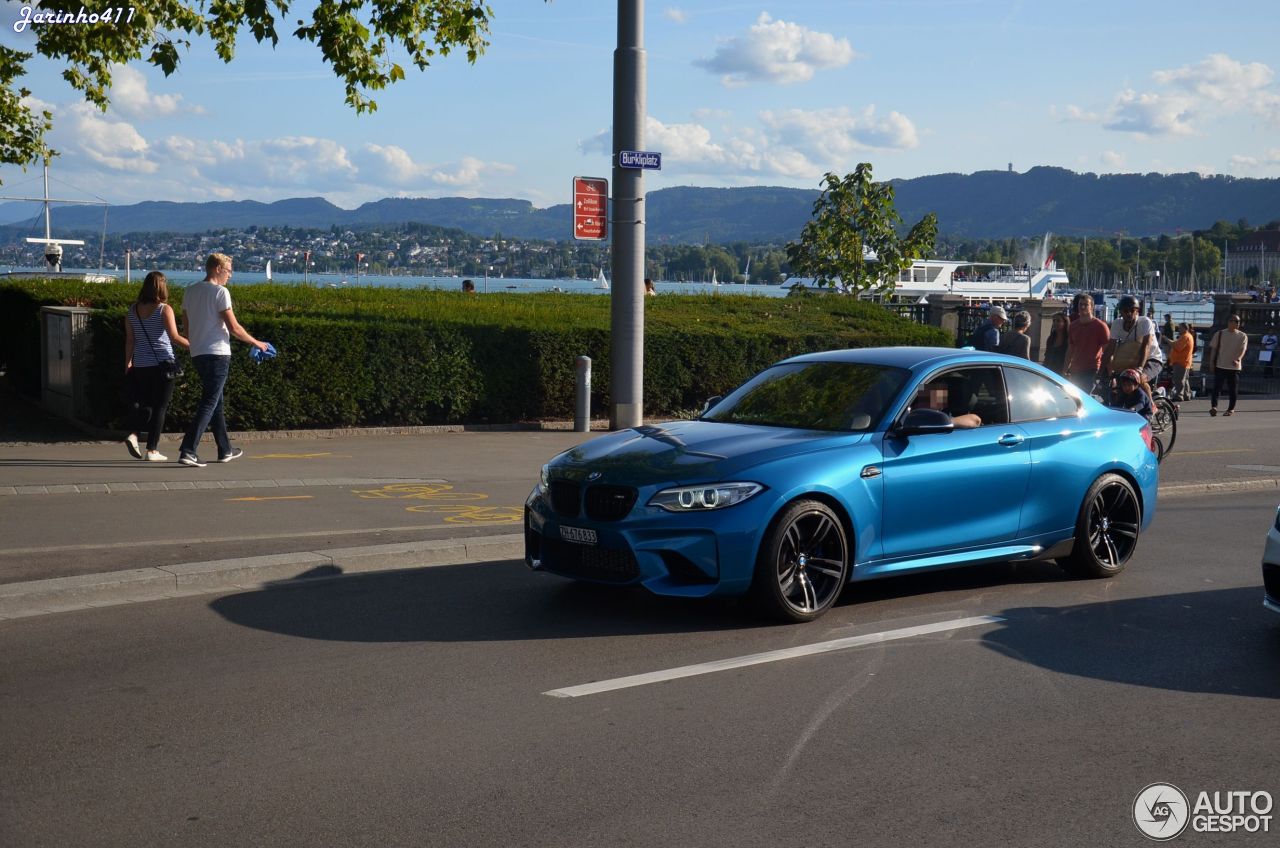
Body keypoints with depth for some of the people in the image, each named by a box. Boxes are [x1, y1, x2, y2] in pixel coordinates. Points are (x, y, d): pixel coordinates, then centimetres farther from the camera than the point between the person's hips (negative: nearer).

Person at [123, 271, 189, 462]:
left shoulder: (133, 311, 5)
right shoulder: (164, 309, -9)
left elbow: (129, 341, 7)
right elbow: (174, 337, -17)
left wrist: (128, 364, 15)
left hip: (140, 366, 4)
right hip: (162, 364, -4)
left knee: (144, 404, 19)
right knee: (159, 407, 3)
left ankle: (133, 434, -4)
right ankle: (152, 451, 2)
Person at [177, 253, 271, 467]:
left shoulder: (190, 291, 12)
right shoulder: (220, 292, -10)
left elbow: (186, 325, 17)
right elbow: (234, 328, -12)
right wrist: (256, 343, 0)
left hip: (197, 354, 8)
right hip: (217, 354, -8)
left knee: (216, 402, 17)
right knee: (209, 404, -8)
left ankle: (225, 450, 25)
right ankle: (187, 451, -16)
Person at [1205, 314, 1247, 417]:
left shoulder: (1242, 336, 2)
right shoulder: (1219, 334, 3)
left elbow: (1242, 350, -9)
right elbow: (1213, 348, 6)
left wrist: (1238, 359, -27)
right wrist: (1211, 362, -1)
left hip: (1234, 366, 0)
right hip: (1220, 366, 0)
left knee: (1233, 389, 5)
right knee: (1217, 387, -8)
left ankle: (1231, 409, 15)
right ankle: (1214, 406, -11)